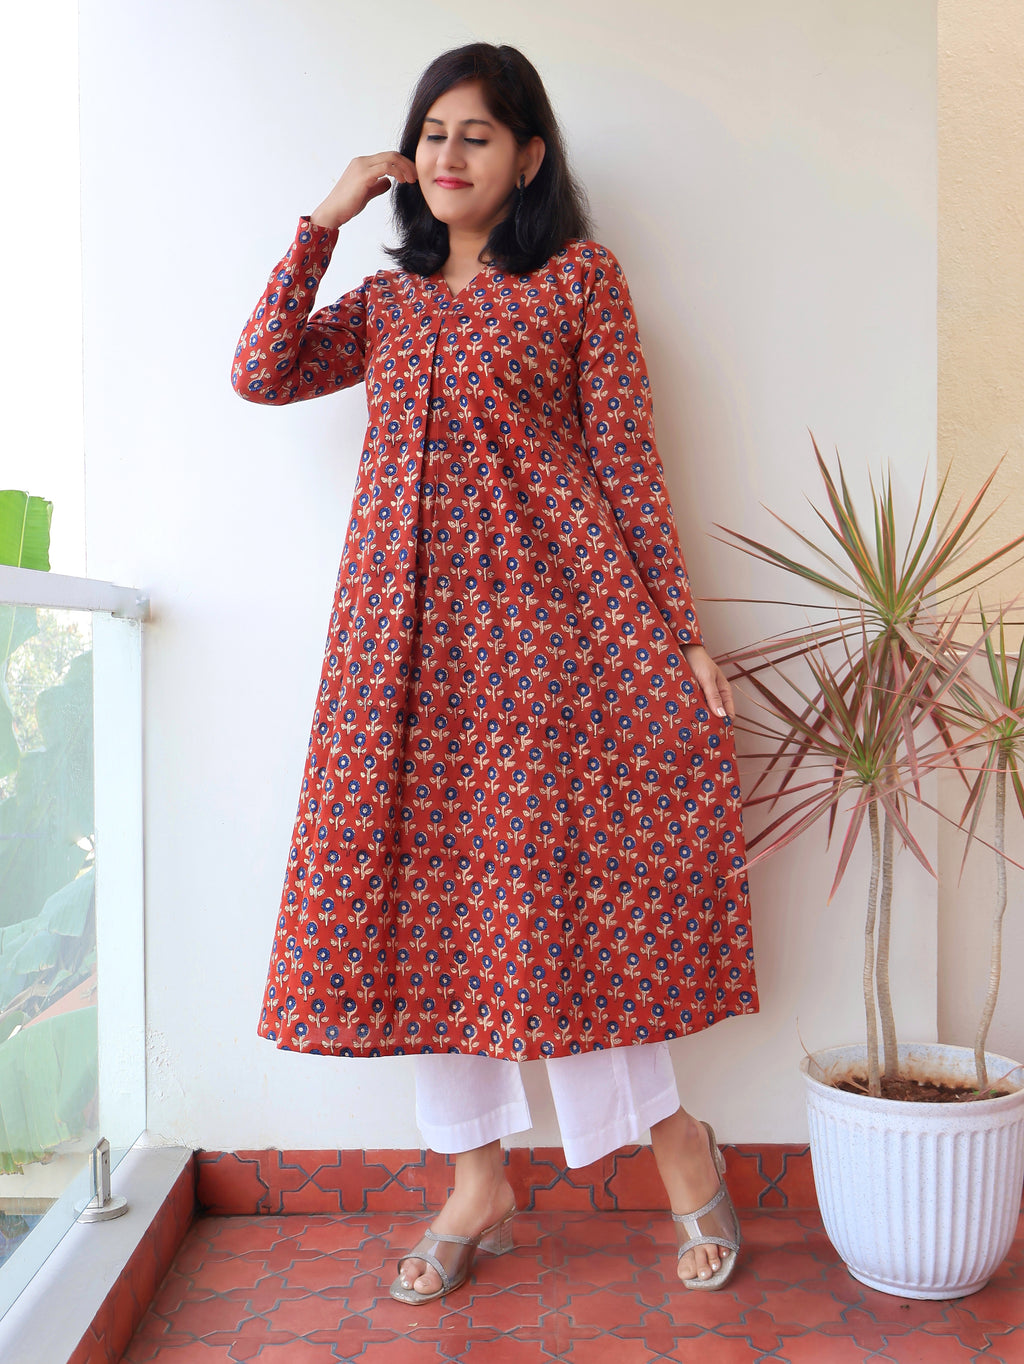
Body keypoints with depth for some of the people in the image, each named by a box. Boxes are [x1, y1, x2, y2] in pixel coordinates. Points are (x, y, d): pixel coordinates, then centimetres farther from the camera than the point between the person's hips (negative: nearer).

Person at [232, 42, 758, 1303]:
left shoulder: (582, 277, 6)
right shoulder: (385, 301, 19)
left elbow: (626, 465, 0)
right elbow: (260, 374, 5)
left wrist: (680, 634, -5)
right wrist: (325, 220, 7)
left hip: (545, 613, -5)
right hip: (406, 627, 5)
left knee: (546, 880, -5)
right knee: (418, 889, 4)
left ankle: (677, 1140, 19)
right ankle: (477, 1182, 20)